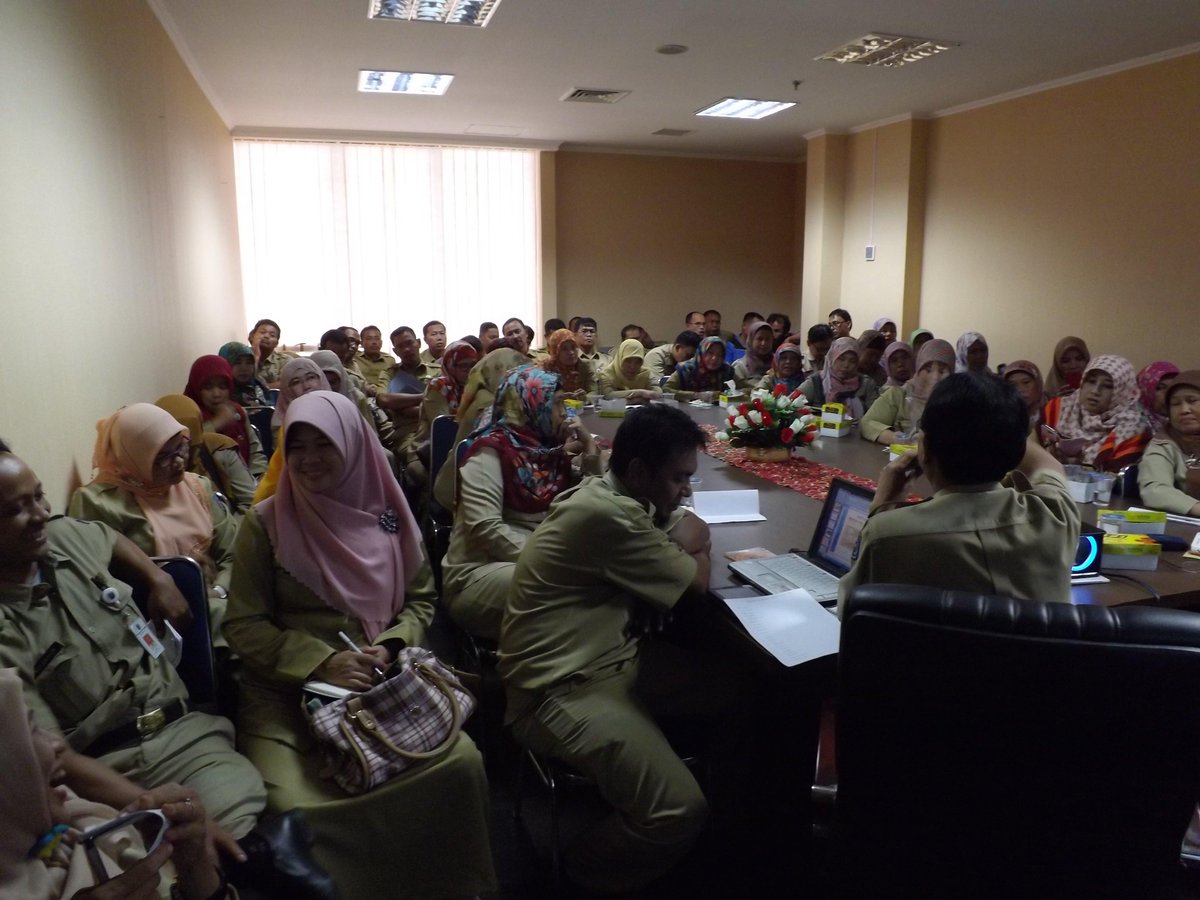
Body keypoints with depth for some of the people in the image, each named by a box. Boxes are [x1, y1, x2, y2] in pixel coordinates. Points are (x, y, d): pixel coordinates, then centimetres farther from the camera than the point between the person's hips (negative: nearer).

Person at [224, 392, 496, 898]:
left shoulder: (387, 514, 5)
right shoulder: (265, 523, -1)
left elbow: (421, 599, 12)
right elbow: (243, 626, -3)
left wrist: (390, 648, -8)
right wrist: (323, 662, -15)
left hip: (382, 684, 2)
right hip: (286, 691, -1)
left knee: (461, 764, -20)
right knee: (293, 805, -29)